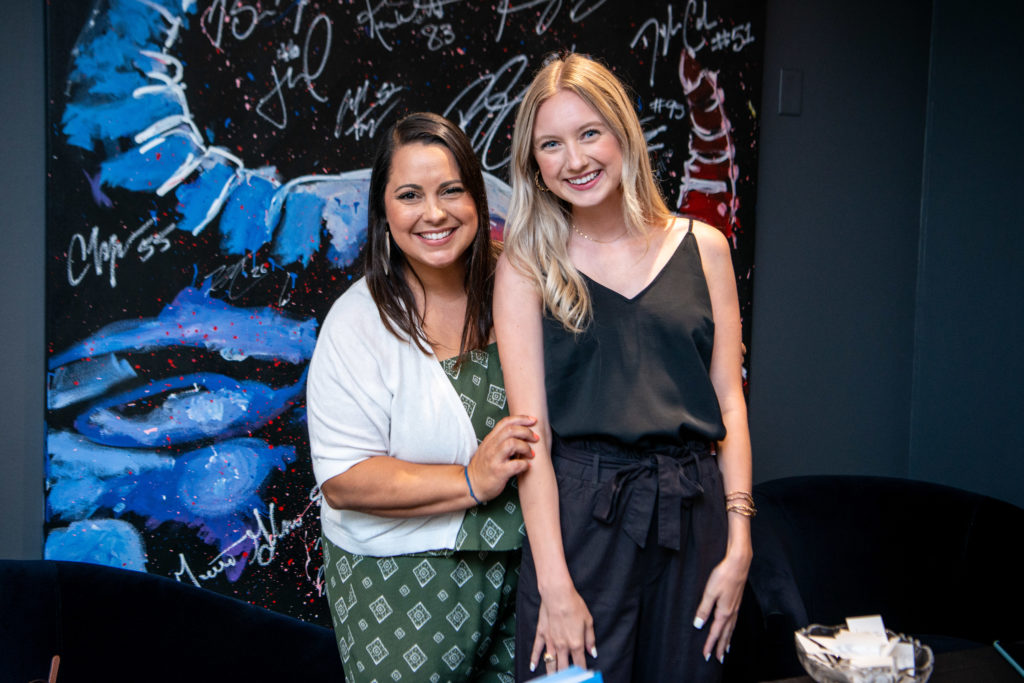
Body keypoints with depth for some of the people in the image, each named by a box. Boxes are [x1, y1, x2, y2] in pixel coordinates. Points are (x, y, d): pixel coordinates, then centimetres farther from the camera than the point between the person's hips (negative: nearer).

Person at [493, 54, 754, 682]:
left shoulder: (703, 247, 5)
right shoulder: (526, 267, -2)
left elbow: (729, 402, 5)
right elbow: (530, 431, -7)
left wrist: (739, 544, -2)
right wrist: (555, 584, -13)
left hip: (693, 513, 3)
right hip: (577, 515, -2)